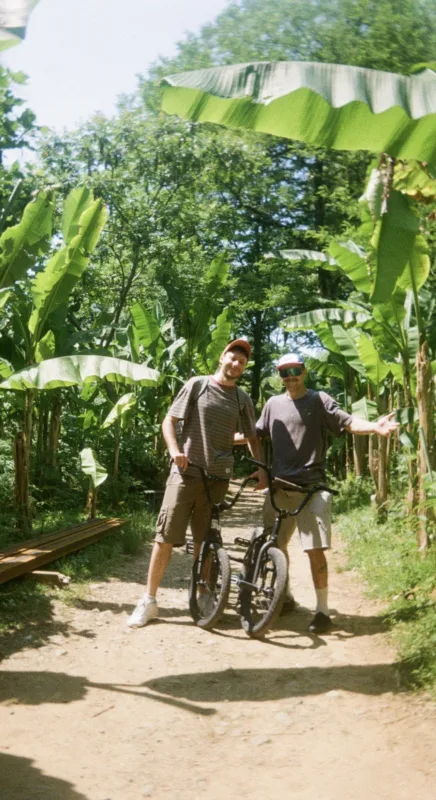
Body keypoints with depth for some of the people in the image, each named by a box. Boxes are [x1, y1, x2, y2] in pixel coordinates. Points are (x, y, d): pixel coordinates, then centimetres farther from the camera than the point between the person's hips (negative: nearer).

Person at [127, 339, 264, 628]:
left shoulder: (242, 399, 10)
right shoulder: (197, 385, 2)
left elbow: (252, 437, 16)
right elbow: (169, 420, 3)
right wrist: (175, 450, -14)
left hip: (218, 477, 2)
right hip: (186, 472, -2)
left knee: (204, 541, 7)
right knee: (165, 538, -4)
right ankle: (149, 601, 4)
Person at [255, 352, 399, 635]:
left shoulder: (320, 400, -1)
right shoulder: (273, 404, 11)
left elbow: (348, 422, -13)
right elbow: (256, 434, 22)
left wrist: (375, 427, -32)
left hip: (311, 487, -5)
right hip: (279, 486, 5)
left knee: (315, 549, -8)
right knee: (275, 544, 13)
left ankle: (323, 610, 3)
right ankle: (285, 596, 34)